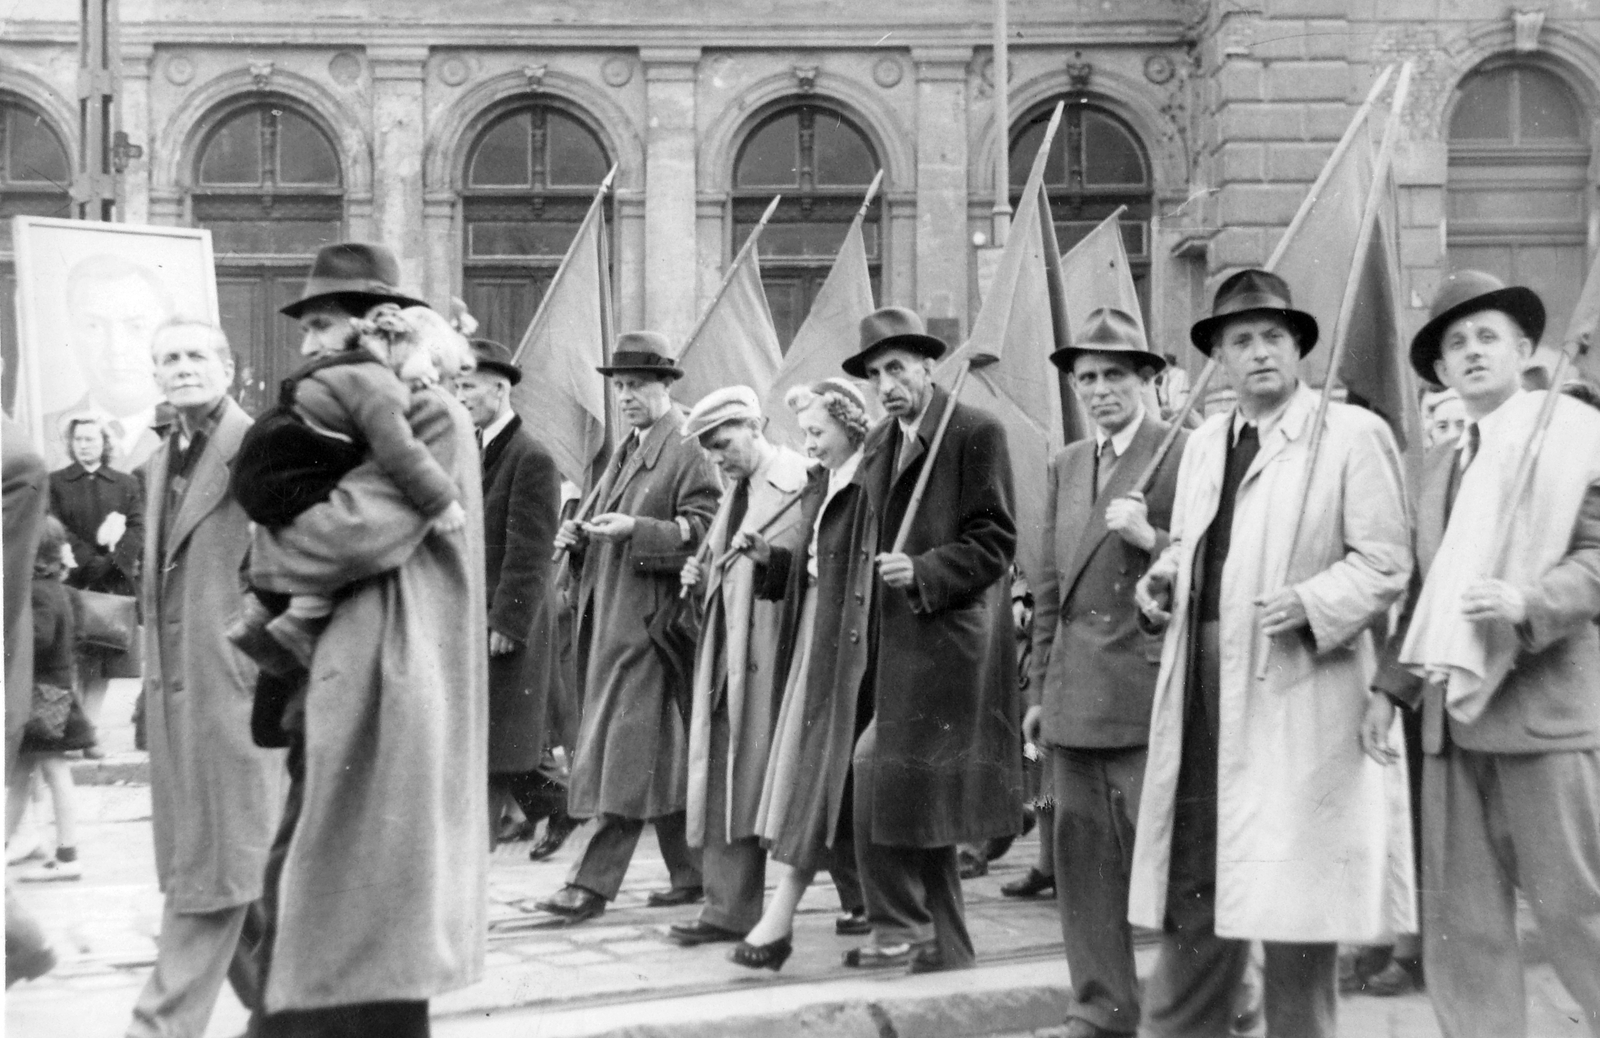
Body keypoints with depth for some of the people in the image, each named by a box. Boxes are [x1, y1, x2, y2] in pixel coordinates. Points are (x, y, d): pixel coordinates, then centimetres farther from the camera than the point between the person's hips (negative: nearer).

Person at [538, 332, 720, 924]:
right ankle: (693, 874, 20)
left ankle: (594, 881, -8)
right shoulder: (623, 455, 20)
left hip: (650, 622, -9)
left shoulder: (689, 454, -6)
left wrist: (635, 530, -24)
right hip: (608, 619, 9)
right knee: (665, 752, 12)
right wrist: (582, 537, 7)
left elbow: (702, 531, -14)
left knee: (628, 747, -9)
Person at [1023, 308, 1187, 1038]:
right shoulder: (1067, 464, 17)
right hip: (1075, 701, 7)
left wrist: (1151, 539, -21)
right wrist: (1039, 689, 19)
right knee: (1083, 861, 10)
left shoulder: (1184, 456, -5)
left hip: (1148, 695, -7)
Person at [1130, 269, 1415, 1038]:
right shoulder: (1204, 443, 17)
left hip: (1298, 694, -6)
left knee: (1293, 911, 1)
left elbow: (1384, 565, -7)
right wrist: (1164, 575, 6)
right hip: (1202, 694, 6)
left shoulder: (1353, 435, -4)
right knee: (1193, 899, 10)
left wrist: (1310, 603, -22)